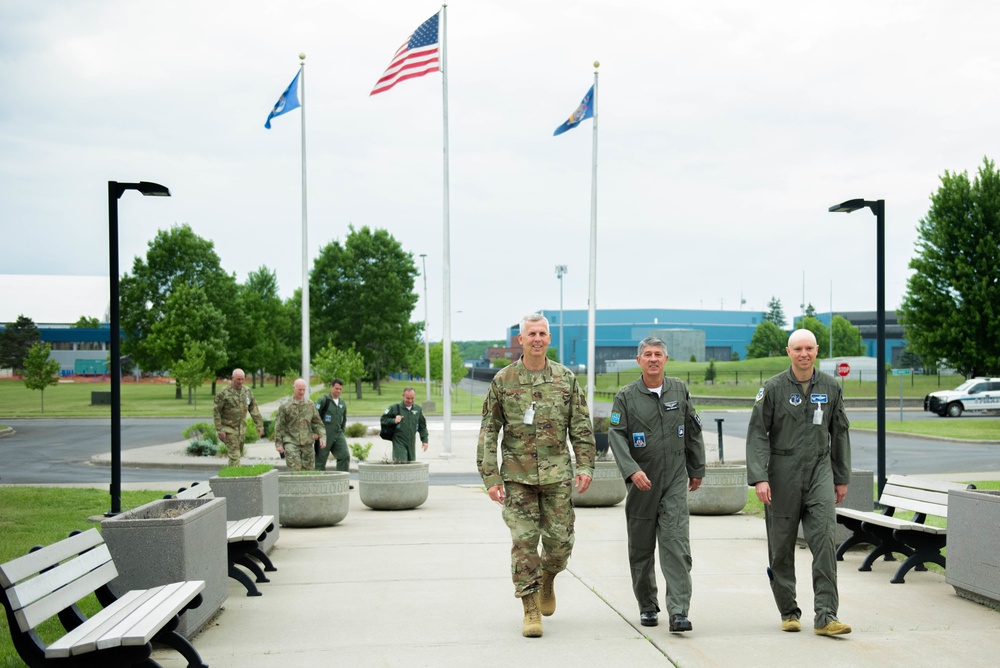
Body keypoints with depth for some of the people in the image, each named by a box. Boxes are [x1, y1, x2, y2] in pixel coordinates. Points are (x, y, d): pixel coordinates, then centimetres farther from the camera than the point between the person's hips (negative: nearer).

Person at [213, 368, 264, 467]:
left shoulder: (247, 391, 4)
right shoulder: (224, 392, -12)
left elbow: (254, 409, 9)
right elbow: (216, 411, -10)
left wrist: (259, 425, 3)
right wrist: (220, 430, -14)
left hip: (242, 428, 5)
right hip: (229, 428, -5)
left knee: (239, 454, 11)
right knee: (234, 455, -11)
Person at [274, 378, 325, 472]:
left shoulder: (310, 404, 7)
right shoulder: (285, 405, -2)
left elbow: (317, 422, 11)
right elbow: (279, 425, 2)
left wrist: (322, 437, -2)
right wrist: (278, 443, -2)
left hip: (307, 442, 3)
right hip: (291, 442, -3)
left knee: (308, 469, 4)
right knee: (294, 468, -15)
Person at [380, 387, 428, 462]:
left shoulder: (418, 409, 9)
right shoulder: (395, 408, -4)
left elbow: (422, 426, 16)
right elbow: (383, 419, 1)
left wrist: (424, 440, 8)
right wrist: (394, 421, -16)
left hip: (412, 444, 5)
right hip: (399, 444, -5)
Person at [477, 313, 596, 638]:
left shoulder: (566, 379, 5)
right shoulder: (503, 380, 0)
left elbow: (581, 427, 8)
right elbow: (489, 431, 1)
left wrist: (585, 466, -2)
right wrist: (490, 477, -5)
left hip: (557, 473, 1)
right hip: (518, 474, -1)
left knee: (559, 541, 3)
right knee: (523, 541, -4)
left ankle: (547, 580, 35)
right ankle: (531, 611, 5)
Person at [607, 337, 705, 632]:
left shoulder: (679, 390, 5)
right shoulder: (626, 397, -3)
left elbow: (693, 431, 14)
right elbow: (616, 436, -10)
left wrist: (697, 469, 17)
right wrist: (632, 470, -24)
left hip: (675, 481, 0)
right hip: (641, 483, 0)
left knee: (676, 544, -11)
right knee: (641, 548, 9)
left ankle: (678, 612, -12)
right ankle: (647, 606, 26)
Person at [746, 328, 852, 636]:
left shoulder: (831, 388, 7)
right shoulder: (773, 388, -2)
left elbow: (839, 434, 15)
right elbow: (757, 434, -4)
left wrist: (841, 478, 15)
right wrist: (759, 478, -13)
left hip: (820, 472, 2)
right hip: (783, 474, -1)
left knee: (825, 539, -11)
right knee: (781, 546, 5)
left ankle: (825, 616, -10)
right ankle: (788, 612, 20)